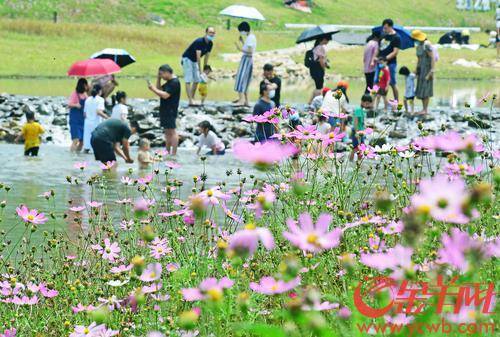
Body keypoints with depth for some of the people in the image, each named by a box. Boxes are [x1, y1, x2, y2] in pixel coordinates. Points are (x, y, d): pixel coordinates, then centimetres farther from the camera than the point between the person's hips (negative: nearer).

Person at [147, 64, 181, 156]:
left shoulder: (174, 82, -17)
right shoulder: (169, 82, 15)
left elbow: (165, 95, -25)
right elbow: (159, 89, 20)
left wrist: (153, 89, -19)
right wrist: (158, 78, 8)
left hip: (170, 111, -10)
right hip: (165, 110, 10)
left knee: (171, 131, -8)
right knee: (167, 131, 15)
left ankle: (174, 154, -8)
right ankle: (167, 152, 22)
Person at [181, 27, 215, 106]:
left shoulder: (210, 44, -3)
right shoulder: (199, 42, -28)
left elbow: (206, 57, 4)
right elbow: (198, 57, -31)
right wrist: (200, 71, -33)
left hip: (195, 61, 8)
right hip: (187, 59, -8)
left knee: (196, 80, 5)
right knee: (189, 80, -13)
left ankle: (192, 99, 10)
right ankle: (190, 101, -20)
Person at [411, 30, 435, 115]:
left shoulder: (427, 45, -15)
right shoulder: (418, 46, 12)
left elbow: (432, 58, -19)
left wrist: (432, 70, -23)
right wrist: (416, 71, 18)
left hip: (427, 69, -9)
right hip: (421, 70, 9)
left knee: (425, 90, -7)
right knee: (421, 90, 8)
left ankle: (425, 109, -5)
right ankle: (423, 109, 13)